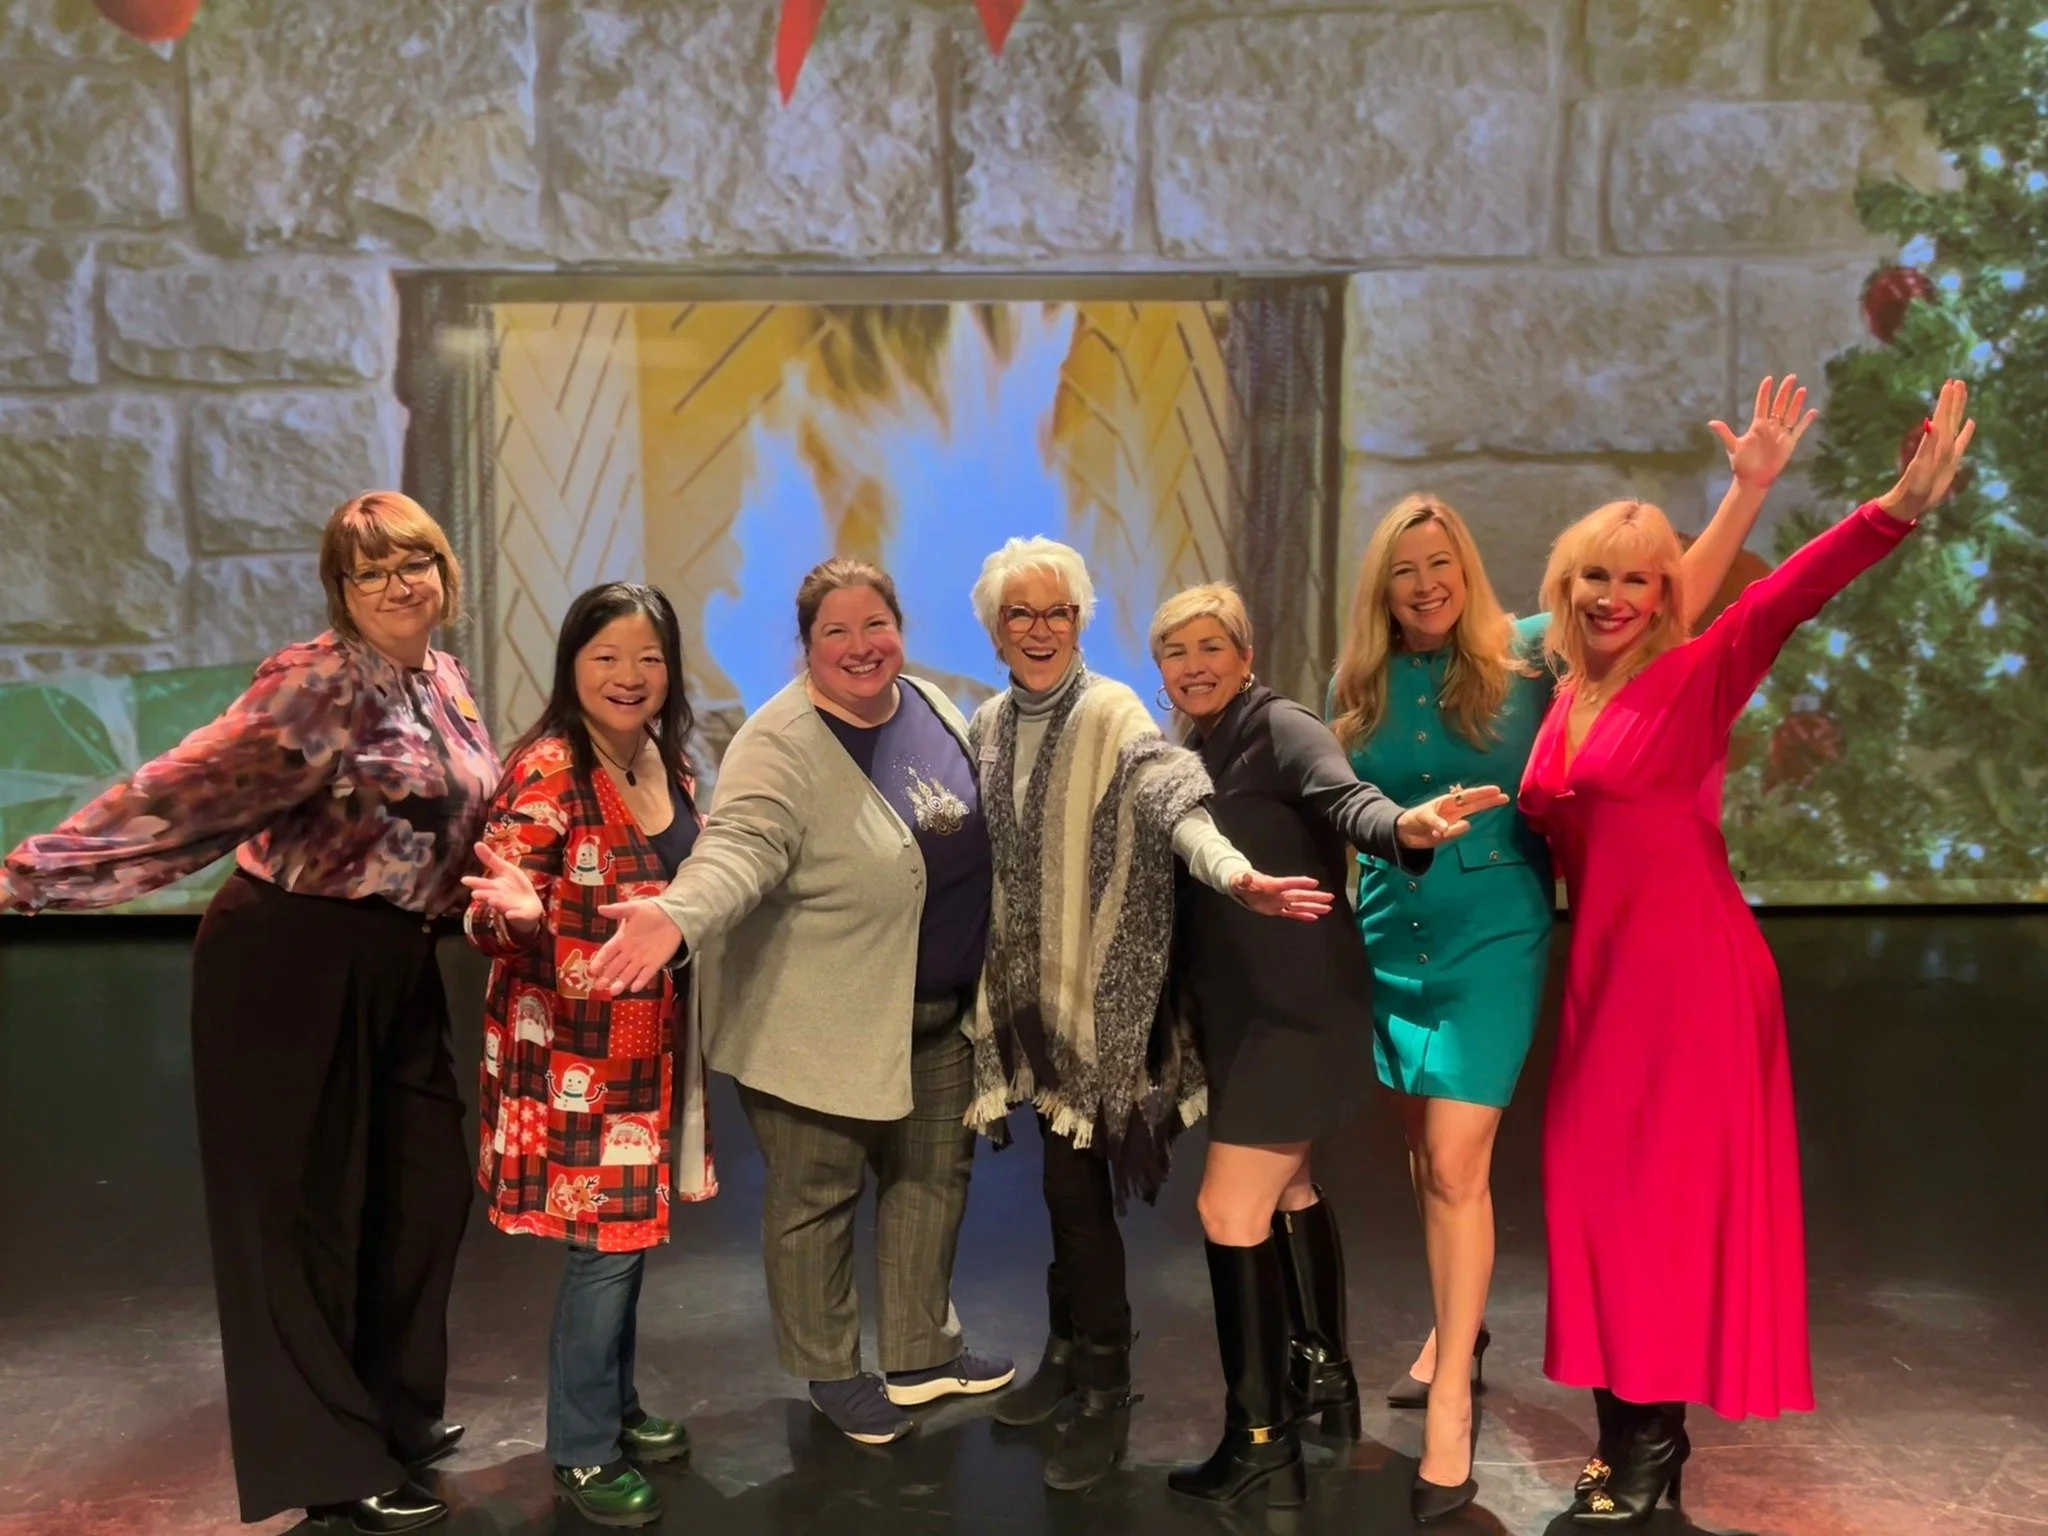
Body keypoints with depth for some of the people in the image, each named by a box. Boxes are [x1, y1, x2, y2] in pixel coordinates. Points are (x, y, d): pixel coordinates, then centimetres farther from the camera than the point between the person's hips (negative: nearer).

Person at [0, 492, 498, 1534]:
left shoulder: (446, 680, 9)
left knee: (422, 1190, 15)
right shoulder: (319, 686, -16)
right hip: (291, 964, -8)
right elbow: (191, 788, -23)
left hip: (396, 968, 8)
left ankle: (392, 1409, 36)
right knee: (303, 1206, 4)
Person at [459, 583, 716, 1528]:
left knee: (630, 1233, 19)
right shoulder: (545, 775, -19)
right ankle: (581, 1454, 20)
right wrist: (513, 912, -40)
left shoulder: (669, 761, 4)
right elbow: (495, 923, -21)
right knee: (605, 1244, 1)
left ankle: (617, 1409, 37)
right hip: (572, 1055, -7)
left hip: (651, 1046, 7)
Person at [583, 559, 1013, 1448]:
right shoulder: (782, 744, -20)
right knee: (816, 1200, 10)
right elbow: (738, 848, -35)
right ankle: (831, 1374, 32)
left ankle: (924, 1355, 39)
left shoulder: (930, 706, 3)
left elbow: (971, 830, 16)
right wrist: (677, 916, -54)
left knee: (933, 1177, 19)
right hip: (822, 1027, -7)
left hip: (937, 1015, 7)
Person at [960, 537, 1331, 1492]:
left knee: (1078, 1183, -2)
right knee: (1064, 1176, 15)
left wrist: (1232, 874, -48)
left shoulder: (1113, 714, -12)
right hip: (1030, 980, 5)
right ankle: (1068, 1352, 34)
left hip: (1103, 982, -5)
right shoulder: (987, 727, 7)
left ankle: (1105, 1395, 15)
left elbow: (1177, 801, -30)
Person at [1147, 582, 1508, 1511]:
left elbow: (1343, 799, -33)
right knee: (1286, 1191, 22)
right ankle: (1325, 1379, 41)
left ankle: (1262, 1442, 6)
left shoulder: (1280, 728, -15)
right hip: (1238, 1010, 9)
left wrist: (1404, 828, -53)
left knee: (1228, 1207, -7)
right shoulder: (1190, 752, 10)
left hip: (1296, 1008, -9)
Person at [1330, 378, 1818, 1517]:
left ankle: (1452, 1397, 3)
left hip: (1494, 941, -4)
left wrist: (1752, 486, -18)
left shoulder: (1525, 654, -5)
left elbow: (1672, 600, -10)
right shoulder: (1360, 685, 4)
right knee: (1427, 1157, 15)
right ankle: (1458, 1327, 37)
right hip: (1391, 941, 4)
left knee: (1457, 1164, -8)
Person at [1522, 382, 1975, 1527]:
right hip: (1603, 972, 6)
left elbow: (1786, 600, -25)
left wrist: (1900, 509, -40)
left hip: (1691, 970, -6)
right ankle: (1627, 1424, 25)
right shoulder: (1565, 698, 8)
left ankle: (1657, 1444, 18)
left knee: (1671, 1196, 3)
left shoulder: (1698, 678, -8)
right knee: (1602, 1193, 11)